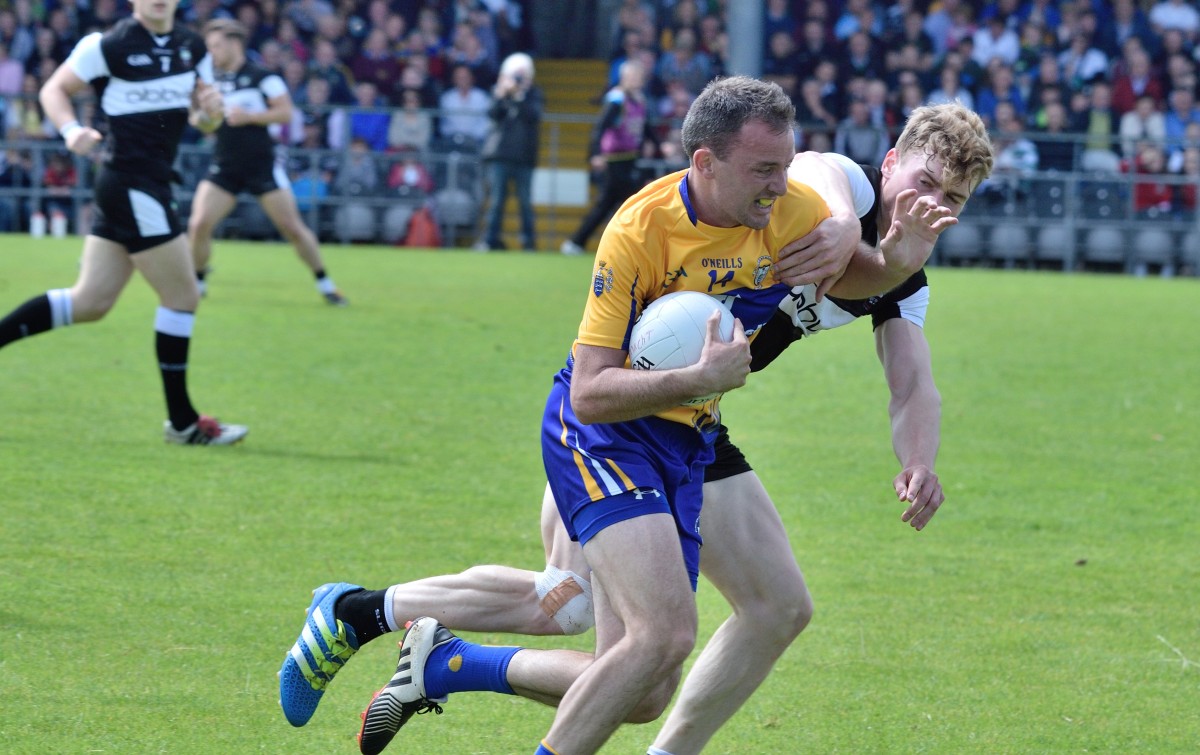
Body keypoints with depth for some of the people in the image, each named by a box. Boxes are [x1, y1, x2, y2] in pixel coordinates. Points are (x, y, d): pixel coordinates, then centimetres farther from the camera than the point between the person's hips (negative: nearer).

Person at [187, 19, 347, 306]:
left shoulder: (263, 78, -6)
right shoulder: (214, 83, 9)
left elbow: (285, 112, -10)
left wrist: (249, 116, -19)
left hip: (263, 166, -4)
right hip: (225, 168, 4)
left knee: (292, 227, -4)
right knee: (199, 224, -12)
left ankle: (324, 283, 10)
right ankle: (197, 283, 7)